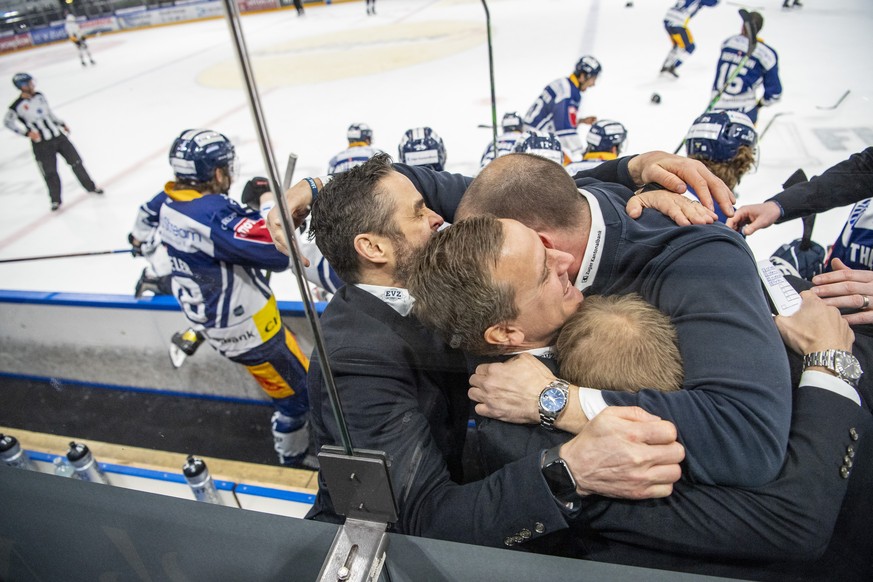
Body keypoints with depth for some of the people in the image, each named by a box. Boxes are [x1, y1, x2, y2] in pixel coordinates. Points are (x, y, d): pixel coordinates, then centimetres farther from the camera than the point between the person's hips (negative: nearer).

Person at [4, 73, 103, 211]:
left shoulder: (39, 96, 8)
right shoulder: (17, 106, -10)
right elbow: (8, 121, -17)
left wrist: (62, 123, 20)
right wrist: (27, 132, -26)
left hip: (58, 136, 5)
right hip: (41, 144, -5)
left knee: (76, 161, 8)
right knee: (50, 173, -2)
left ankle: (90, 187, 24)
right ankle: (55, 200, 13)